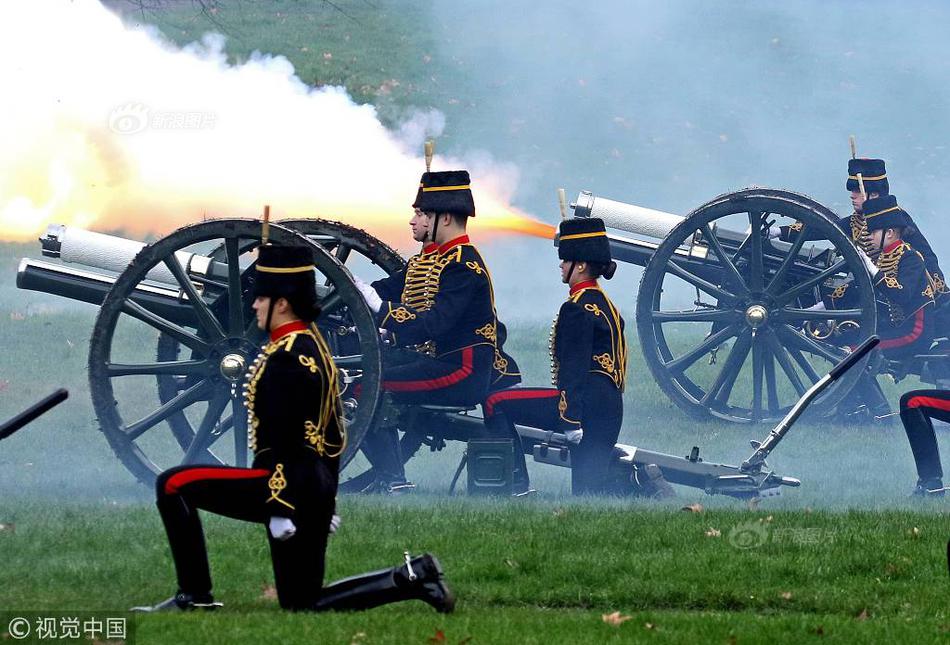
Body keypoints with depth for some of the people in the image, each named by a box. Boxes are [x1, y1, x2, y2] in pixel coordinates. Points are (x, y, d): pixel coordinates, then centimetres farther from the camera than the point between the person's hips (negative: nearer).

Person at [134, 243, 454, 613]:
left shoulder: (286, 359, -15)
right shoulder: (314, 346, 15)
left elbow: (285, 442, -20)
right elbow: (333, 432, 21)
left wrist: (279, 507, -20)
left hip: (289, 485, -10)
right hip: (318, 490, 10)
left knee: (173, 486, -4)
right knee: (302, 605, 14)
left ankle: (195, 596, -2)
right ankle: (411, 578, 6)